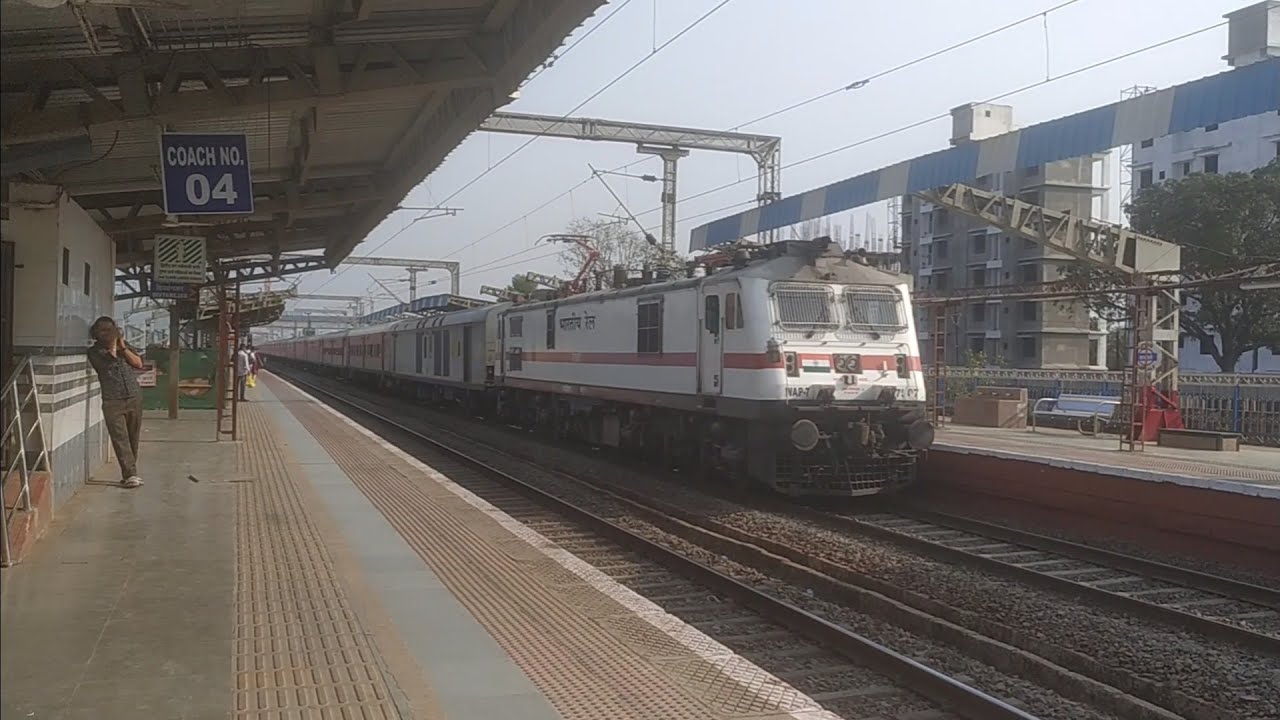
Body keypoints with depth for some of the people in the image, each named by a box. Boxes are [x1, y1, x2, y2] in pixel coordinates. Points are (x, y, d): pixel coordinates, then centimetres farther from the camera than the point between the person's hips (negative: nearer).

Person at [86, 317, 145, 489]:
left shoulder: (124, 346, 17)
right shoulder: (94, 351, 6)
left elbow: (139, 363, 6)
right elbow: (107, 364, -10)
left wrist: (122, 347, -2)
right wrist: (112, 345, -3)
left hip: (134, 398, 3)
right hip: (113, 401, -3)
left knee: (133, 439, 3)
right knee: (120, 439, -10)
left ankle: (129, 473, 11)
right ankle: (130, 475, -14)